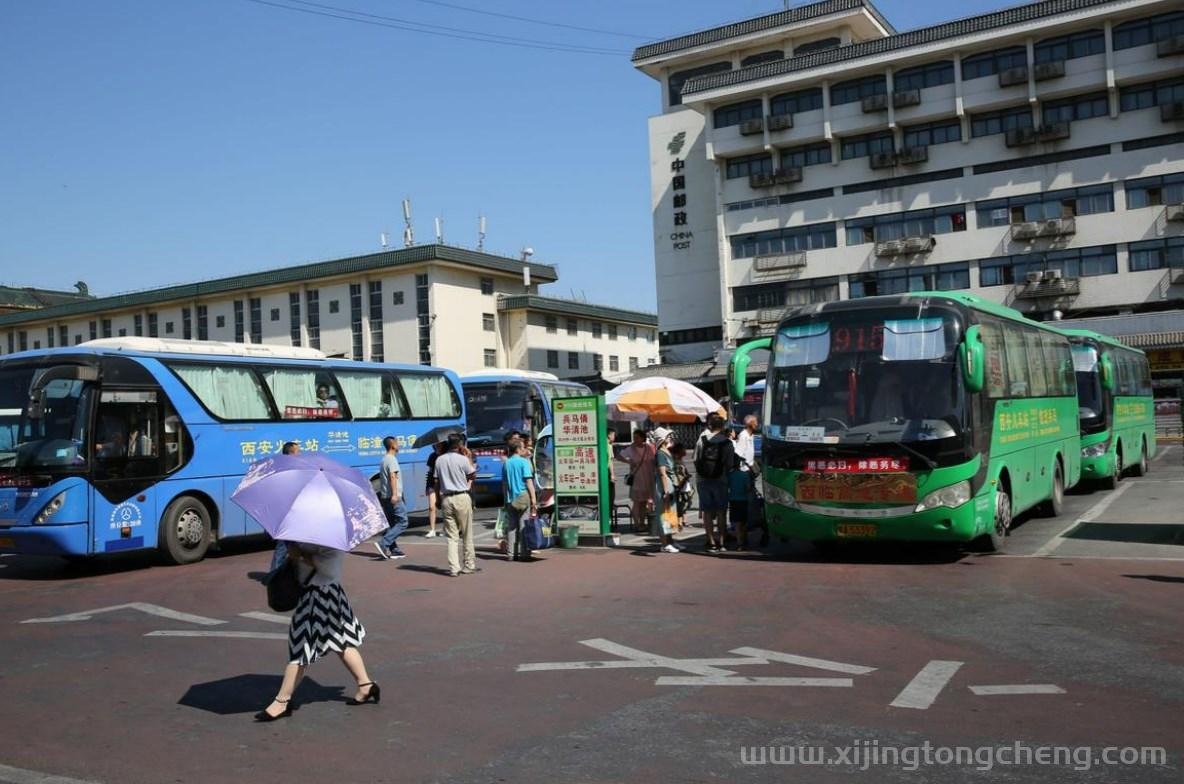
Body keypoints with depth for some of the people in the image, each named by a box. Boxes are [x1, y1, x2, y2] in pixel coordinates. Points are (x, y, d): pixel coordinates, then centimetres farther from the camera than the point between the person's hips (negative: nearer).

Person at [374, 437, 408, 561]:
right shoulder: (392, 459, -10)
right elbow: (392, 476, -22)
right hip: (394, 497, -10)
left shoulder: (383, 460, 19)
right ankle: (383, 543, -19)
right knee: (402, 522, -9)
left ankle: (394, 550, 11)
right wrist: (394, 494, -29)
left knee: (391, 524, 10)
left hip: (385, 496, 10)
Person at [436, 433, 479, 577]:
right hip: (462, 497, -4)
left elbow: (436, 482, 8)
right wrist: (469, 458, 8)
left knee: (451, 536, 5)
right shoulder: (462, 459, -8)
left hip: (446, 499, 4)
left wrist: (438, 499, 16)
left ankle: (454, 568, 0)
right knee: (467, 534, 7)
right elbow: (473, 476, 4)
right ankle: (469, 565, 12)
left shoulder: (439, 460, 6)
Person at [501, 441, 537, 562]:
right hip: (523, 497, -6)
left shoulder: (506, 463, 10)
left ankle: (511, 554, 10)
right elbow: (529, 481, -12)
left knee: (511, 526, 9)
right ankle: (523, 553, -2)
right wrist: (534, 499, -12)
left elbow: (504, 483, 14)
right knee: (523, 526, -1)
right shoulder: (524, 462, -8)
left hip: (510, 499, 6)